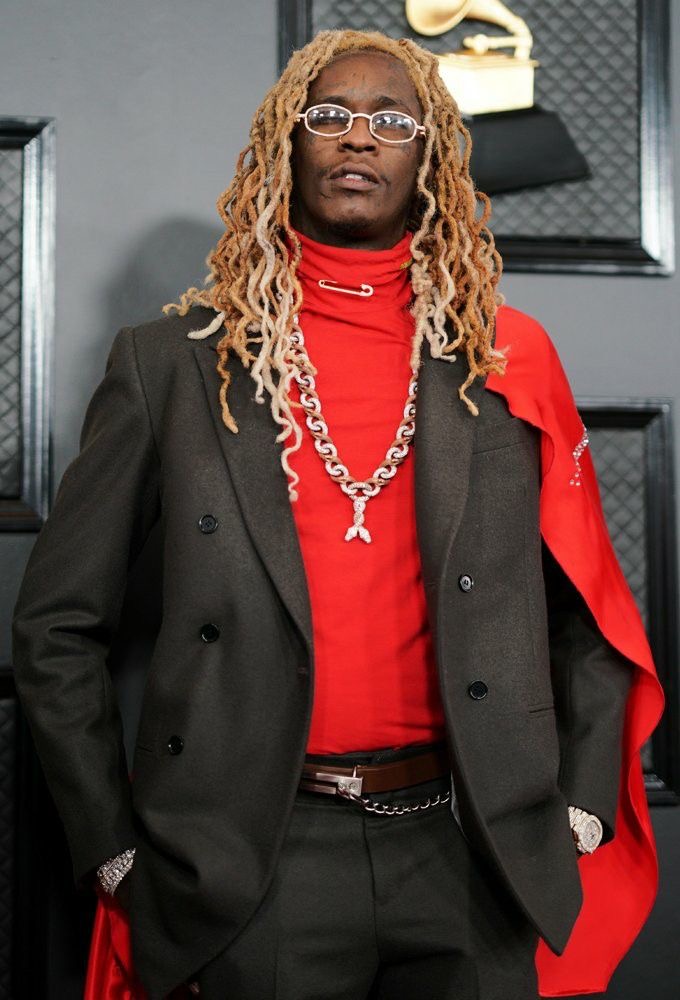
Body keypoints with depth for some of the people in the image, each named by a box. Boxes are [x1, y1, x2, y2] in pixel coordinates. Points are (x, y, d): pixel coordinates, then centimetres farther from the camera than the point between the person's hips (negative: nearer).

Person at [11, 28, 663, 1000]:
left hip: (471, 854, 2)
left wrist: (579, 819, 4)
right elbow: (57, 626, 4)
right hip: (259, 867, -1)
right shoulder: (171, 363, 2)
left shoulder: (510, 363, 5)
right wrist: (116, 849, 0)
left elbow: (590, 621, 11)